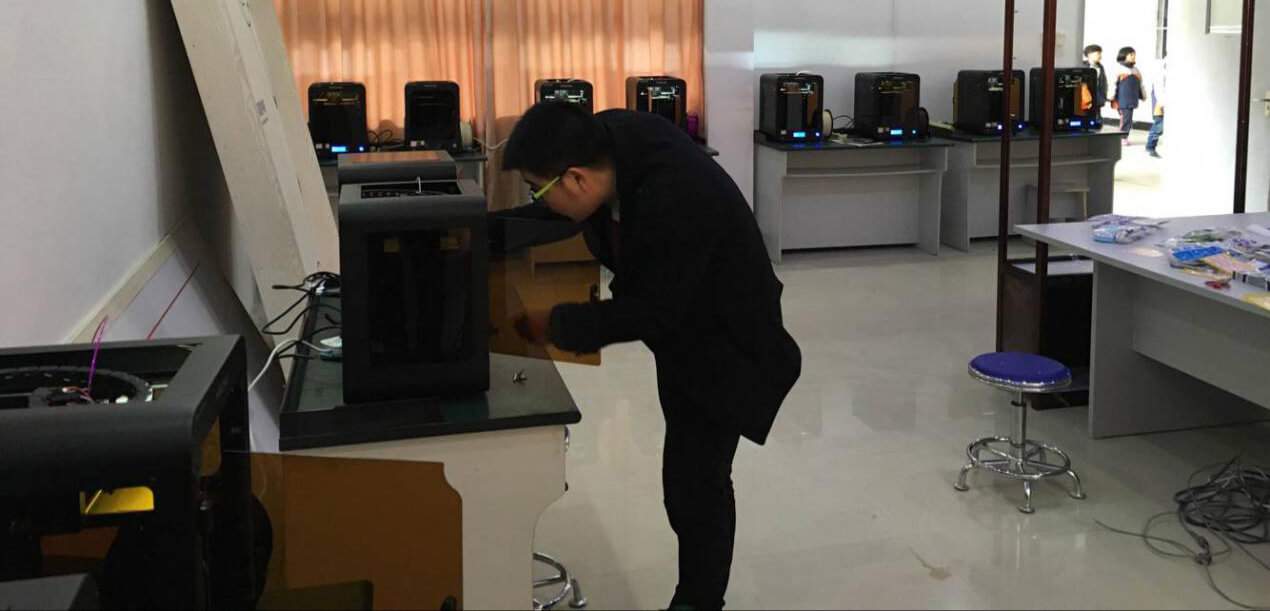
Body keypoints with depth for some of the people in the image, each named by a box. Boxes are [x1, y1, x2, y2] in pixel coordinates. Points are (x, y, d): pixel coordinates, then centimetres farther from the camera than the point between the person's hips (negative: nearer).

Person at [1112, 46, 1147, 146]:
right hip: (1122, 100, -7)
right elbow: (1113, 84, -7)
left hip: (1132, 100, 7)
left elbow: (1140, 85, 28)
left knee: (1129, 119, 8)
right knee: (1125, 118, -10)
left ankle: (1124, 137, 15)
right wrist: (1112, 98, -11)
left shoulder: (1136, 70, 18)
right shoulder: (1119, 70, -4)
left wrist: (1143, 96, 29)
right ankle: (1123, 137, -2)